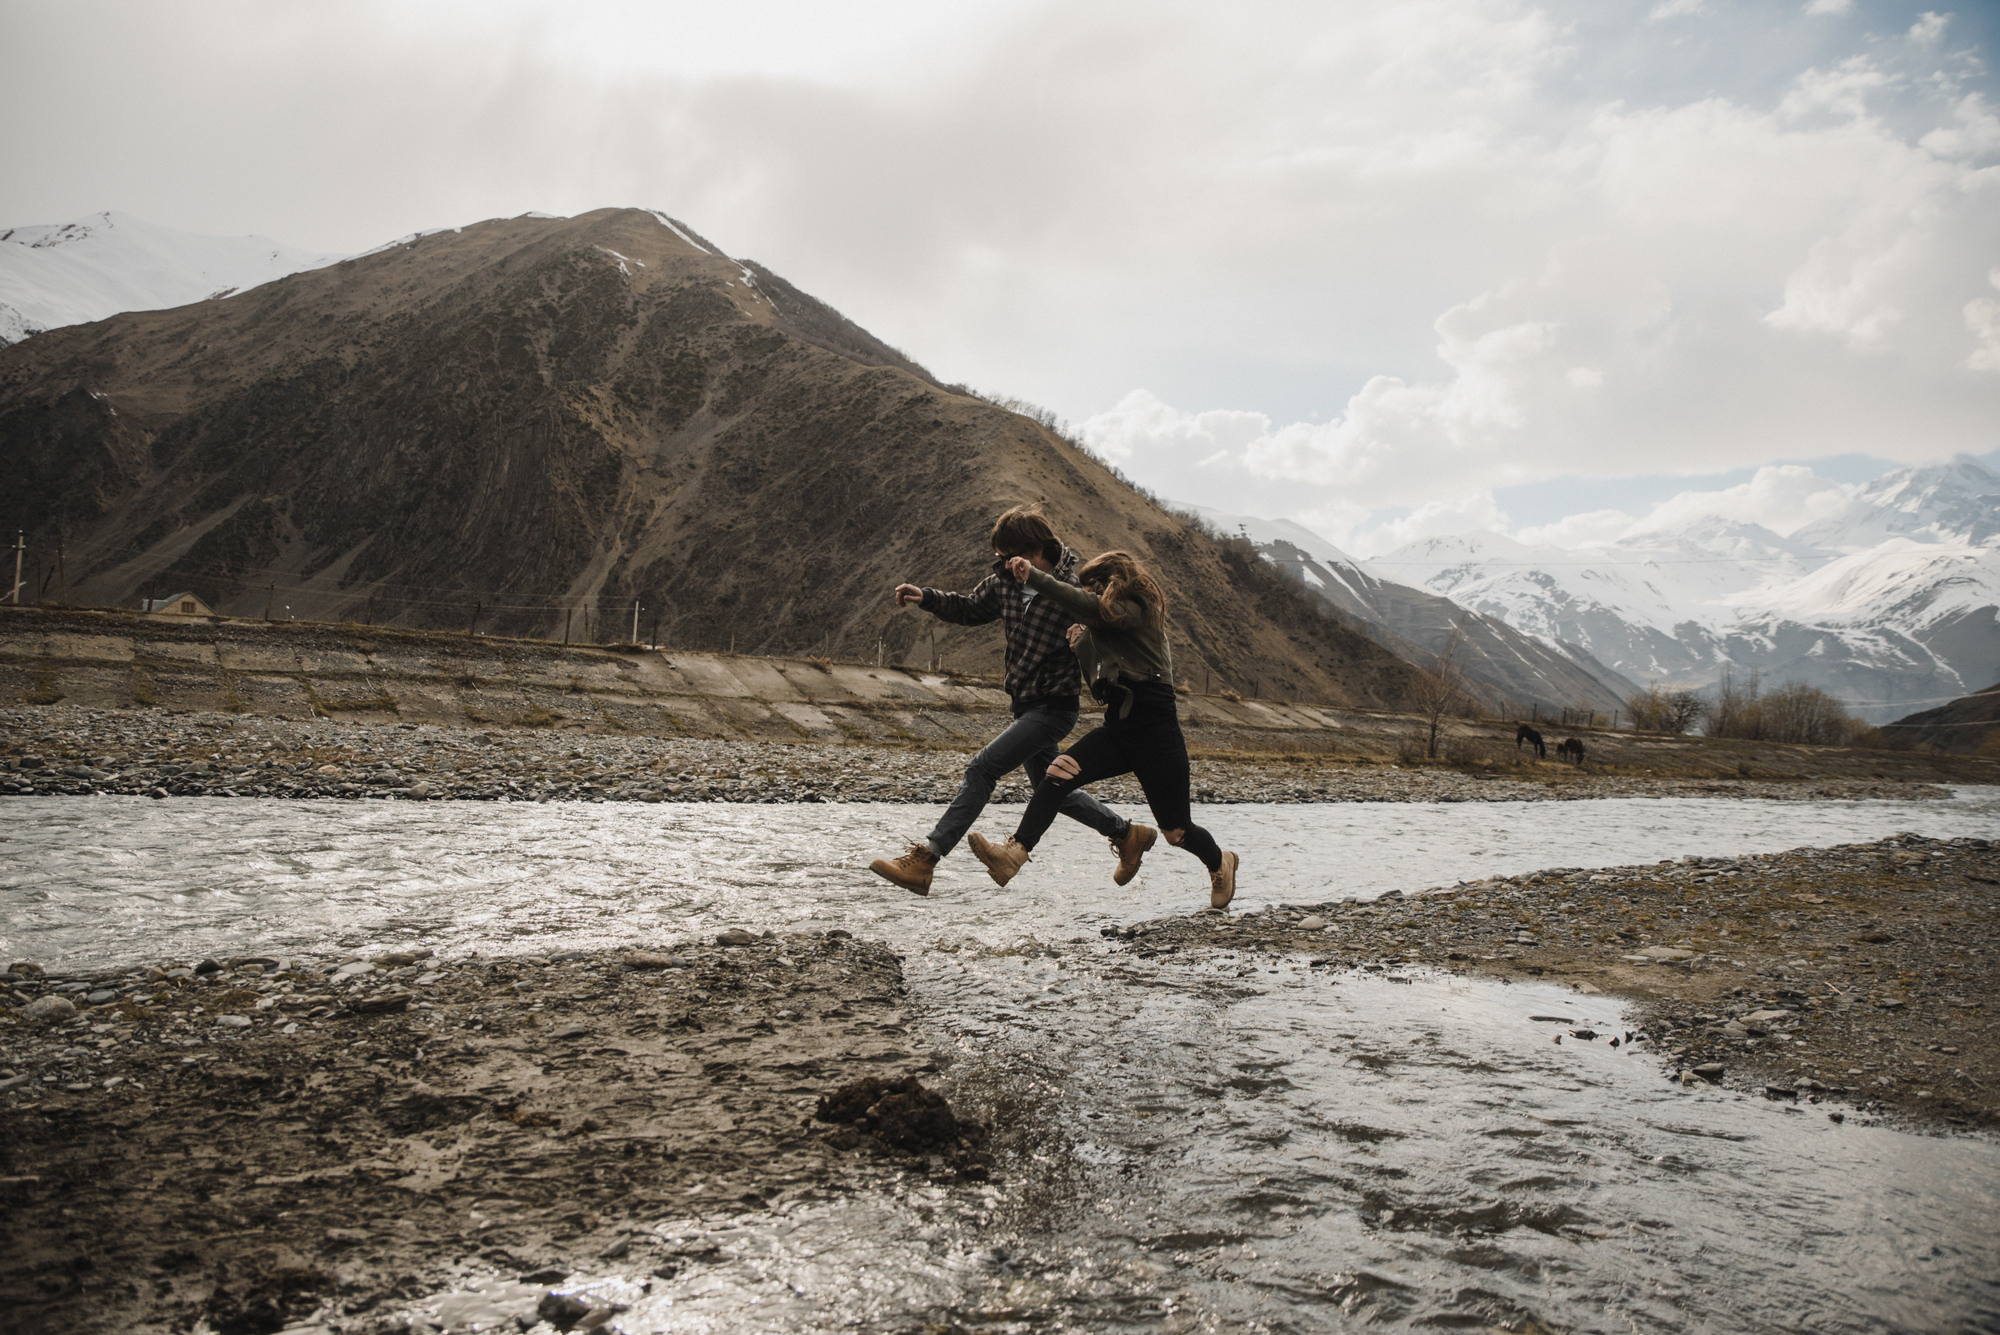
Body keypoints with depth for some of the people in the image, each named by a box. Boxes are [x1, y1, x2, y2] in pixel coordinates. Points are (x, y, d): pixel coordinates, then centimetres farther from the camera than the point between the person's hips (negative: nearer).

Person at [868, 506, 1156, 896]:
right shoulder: (1005, 582, 1)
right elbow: (970, 609, 16)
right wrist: (925, 598, 1)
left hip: (1054, 709, -8)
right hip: (1025, 706, 8)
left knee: (981, 769, -16)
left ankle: (924, 861, -15)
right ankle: (1129, 834, 37)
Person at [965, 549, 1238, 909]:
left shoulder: (1135, 611, -8)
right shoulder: (1108, 623, 19)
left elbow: (1086, 605, -26)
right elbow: (1097, 678, 23)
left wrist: (1033, 577, -29)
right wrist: (1083, 644, 9)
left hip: (1155, 732, -8)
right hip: (1118, 728, 8)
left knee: (1176, 829, 3)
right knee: (1060, 774, -18)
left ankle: (1220, 864, 35)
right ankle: (1015, 853, -32)